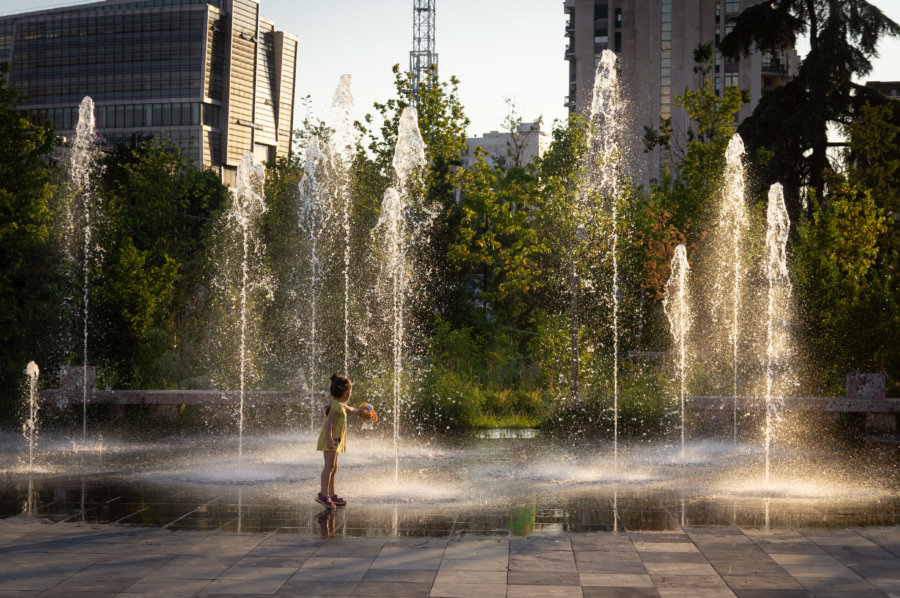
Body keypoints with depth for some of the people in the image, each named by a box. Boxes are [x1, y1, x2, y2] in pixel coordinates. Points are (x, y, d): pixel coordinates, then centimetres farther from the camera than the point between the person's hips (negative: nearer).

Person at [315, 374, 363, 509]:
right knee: (329, 465, -17)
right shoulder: (336, 406, -15)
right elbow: (329, 423, -25)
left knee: (333, 468, 12)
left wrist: (361, 411, 59)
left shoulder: (341, 406, 18)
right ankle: (323, 494, -24)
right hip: (330, 440, -11)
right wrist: (330, 438, -35)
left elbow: (350, 409, 41)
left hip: (335, 441, 11)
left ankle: (332, 495, 17)